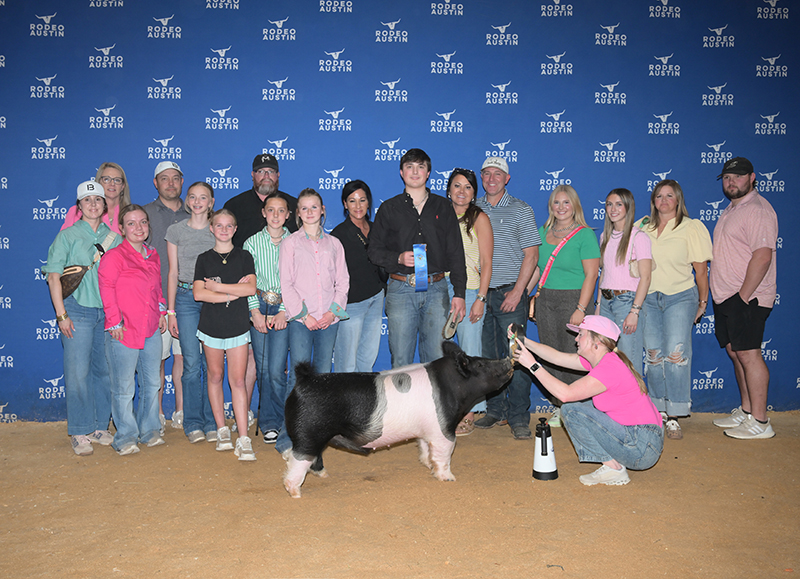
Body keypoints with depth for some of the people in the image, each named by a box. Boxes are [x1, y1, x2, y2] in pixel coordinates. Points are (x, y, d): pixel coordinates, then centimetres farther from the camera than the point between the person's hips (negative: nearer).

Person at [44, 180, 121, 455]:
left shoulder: (114, 238, 11)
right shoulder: (67, 236, 1)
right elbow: (54, 276, -2)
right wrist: (61, 314, -8)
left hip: (108, 312, 3)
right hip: (78, 310, -3)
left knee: (105, 370, 7)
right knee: (78, 371, -3)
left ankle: (101, 427, 19)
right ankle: (80, 432, 7)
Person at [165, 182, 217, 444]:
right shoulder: (176, 230, 7)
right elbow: (173, 272, 7)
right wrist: (170, 310, 2)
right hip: (186, 298, 0)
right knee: (192, 363, -2)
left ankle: (211, 422, 10)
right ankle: (193, 423, 10)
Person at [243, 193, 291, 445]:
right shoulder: (252, 243, 7)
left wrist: (285, 311, -8)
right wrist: (256, 311, -5)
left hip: (285, 309, -1)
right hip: (258, 307, 1)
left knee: (276, 370, -7)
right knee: (263, 369, 2)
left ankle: (270, 421, 10)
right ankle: (270, 422, 15)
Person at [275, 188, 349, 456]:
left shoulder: (334, 243, 14)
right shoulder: (290, 243, 7)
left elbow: (343, 281, 12)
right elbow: (286, 283, 0)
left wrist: (333, 310, -3)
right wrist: (304, 314, -9)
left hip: (329, 319, 3)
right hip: (301, 320, -3)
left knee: (323, 375, 5)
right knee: (299, 376, -8)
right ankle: (287, 437, -3)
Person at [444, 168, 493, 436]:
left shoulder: (479, 218, -1)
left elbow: (486, 263, -5)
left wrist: (480, 298, -12)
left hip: (469, 292, -4)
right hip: (442, 290, 4)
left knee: (470, 354, -2)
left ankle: (469, 415, 6)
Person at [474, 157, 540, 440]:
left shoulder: (521, 210, 2)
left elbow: (531, 255, -3)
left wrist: (517, 291, -11)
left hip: (510, 293, -3)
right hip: (481, 294, 4)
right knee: (488, 355, 8)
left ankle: (519, 418, 2)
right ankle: (495, 410, 21)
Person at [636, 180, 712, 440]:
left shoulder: (691, 227, 1)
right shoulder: (641, 227, 9)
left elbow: (701, 269, 4)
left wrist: (702, 302, 7)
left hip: (680, 297, -3)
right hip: (648, 298, 3)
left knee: (676, 354, -10)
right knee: (653, 356, 4)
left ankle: (674, 417, -4)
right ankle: (659, 411, 17)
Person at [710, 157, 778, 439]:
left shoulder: (758, 209, -12)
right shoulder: (731, 209, 19)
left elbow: (762, 257, -21)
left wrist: (743, 296, -21)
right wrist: (710, 295, 17)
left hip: (746, 298, -10)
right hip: (725, 297, 10)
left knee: (748, 353, -9)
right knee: (735, 352, 13)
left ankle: (759, 423, -3)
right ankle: (746, 411, 23)